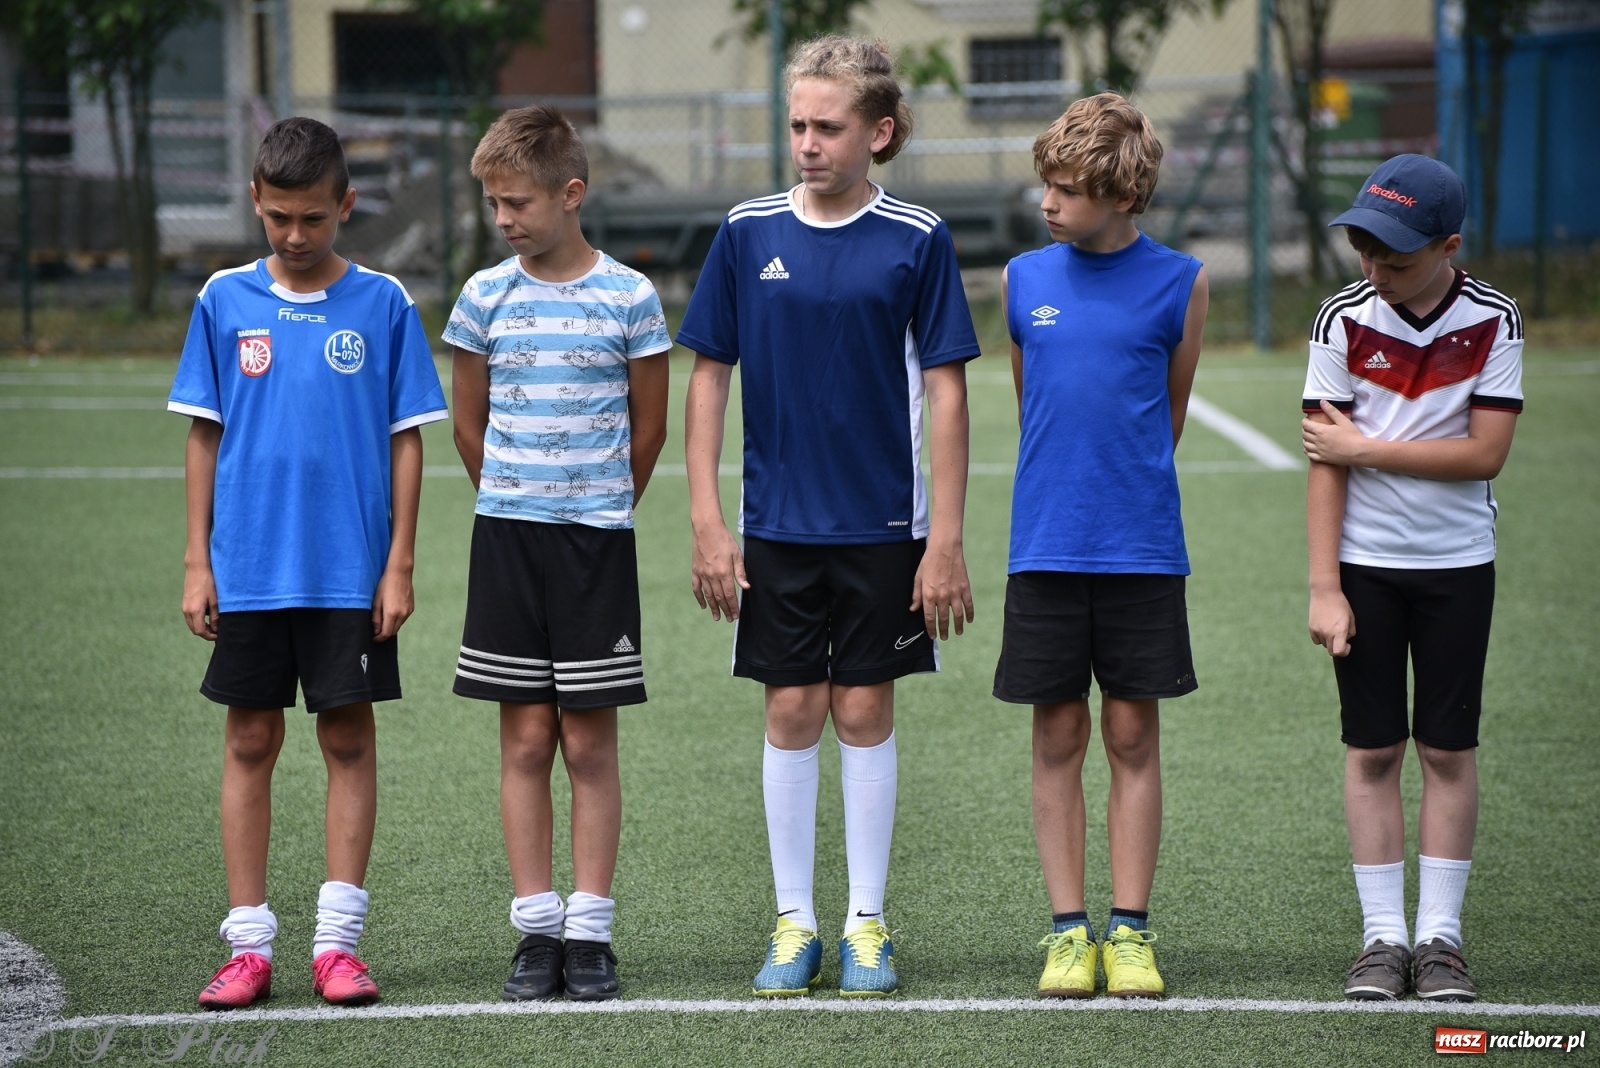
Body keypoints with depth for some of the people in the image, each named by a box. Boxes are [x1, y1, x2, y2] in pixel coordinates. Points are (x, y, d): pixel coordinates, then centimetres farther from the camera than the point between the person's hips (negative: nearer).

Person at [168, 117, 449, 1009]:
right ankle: (250, 945, 10)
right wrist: (198, 560, 3)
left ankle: (339, 941, 7)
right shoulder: (225, 301, 3)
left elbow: (407, 439, 2)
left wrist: (400, 564, -3)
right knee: (250, 743, 5)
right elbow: (204, 435, 7)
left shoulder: (384, 305, 0)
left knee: (350, 739, 2)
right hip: (249, 568, 1)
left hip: (350, 573, -1)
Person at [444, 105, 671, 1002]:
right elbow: (470, 425, 13)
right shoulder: (486, 297, 3)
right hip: (508, 536, 2)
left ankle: (590, 930, 4)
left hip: (598, 540, -2)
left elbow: (648, 427, 6)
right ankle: (537, 929, 8)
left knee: (590, 741, 0)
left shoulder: (629, 297, -2)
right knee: (527, 738, 3)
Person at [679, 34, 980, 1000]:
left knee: (866, 711, 4)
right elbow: (709, 374, 4)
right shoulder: (749, 231, -1)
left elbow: (945, 392, -4)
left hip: (884, 522, -1)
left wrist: (947, 540, -7)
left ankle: (869, 926, 15)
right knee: (793, 713, 4)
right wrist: (708, 520, -1)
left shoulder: (917, 240, -5)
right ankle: (795, 924, 14)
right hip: (779, 522, 1)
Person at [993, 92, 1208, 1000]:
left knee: (1133, 733, 2)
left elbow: (1170, 413, 10)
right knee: (1059, 736, 4)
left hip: (1142, 546, -1)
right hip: (1046, 543, 1)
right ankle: (1069, 929, 9)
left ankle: (1131, 930, 8)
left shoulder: (1178, 283, 0)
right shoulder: (1025, 280, 6)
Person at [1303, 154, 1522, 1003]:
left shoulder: (1493, 322, -6)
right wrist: (1323, 588, -10)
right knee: (1372, 749, 1)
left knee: (1449, 749, 2)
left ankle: (1440, 936, 8)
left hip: (1457, 565, 0)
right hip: (1364, 562, 0)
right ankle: (1382, 937, 6)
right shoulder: (1344, 320, -6)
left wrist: (1365, 449, -14)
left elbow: (1485, 454, -13)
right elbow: (1324, 463, -6)